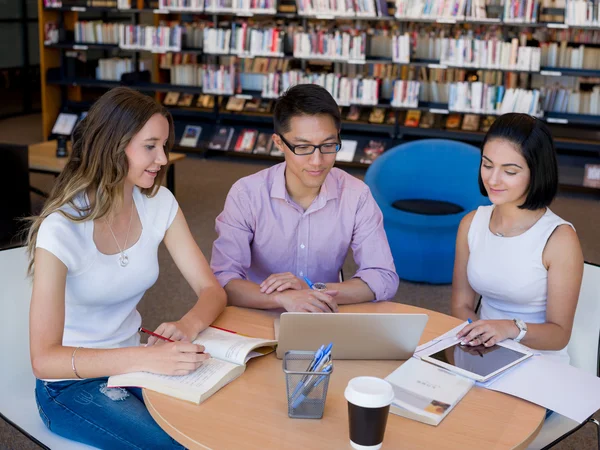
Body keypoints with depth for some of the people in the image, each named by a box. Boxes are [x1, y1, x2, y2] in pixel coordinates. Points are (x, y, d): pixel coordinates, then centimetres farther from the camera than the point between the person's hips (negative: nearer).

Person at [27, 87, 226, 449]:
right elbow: (44, 359, -27)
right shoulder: (61, 229, -23)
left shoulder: (159, 203, -6)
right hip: (71, 383, -5)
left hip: (132, 362, 5)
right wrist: (145, 358, -39)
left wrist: (187, 327, -29)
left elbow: (212, 290, -6)